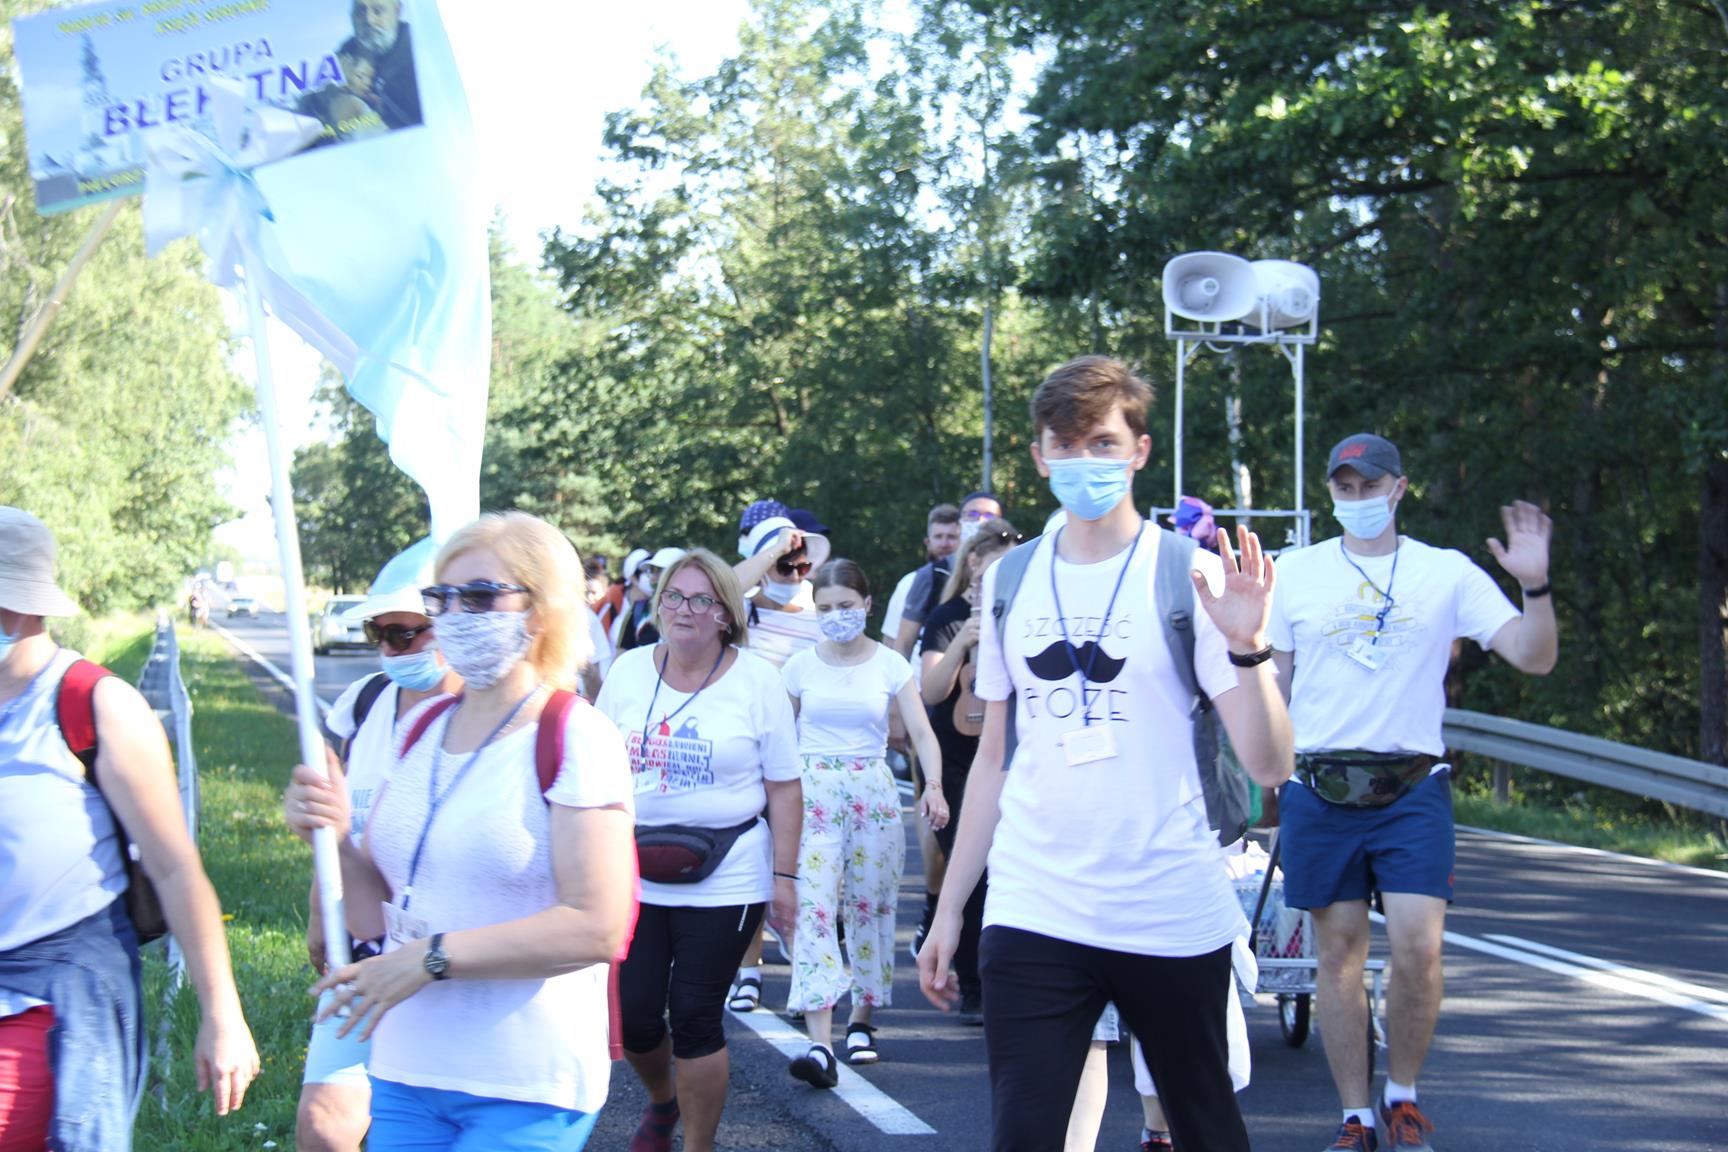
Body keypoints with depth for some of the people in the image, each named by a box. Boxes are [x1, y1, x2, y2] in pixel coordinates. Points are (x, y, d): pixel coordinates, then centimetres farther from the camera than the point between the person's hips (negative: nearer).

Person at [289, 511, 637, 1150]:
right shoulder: (422, 729, 10)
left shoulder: (575, 739, -10)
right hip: (404, 1074, 6)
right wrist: (335, 838, -5)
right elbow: (375, 916, 13)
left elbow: (597, 929, -18)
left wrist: (433, 957, -18)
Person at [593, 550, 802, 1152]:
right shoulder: (629, 671, 5)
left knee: (695, 1019, -3)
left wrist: (784, 876, -6)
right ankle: (662, 1098, 37)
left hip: (723, 882, -3)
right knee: (632, 1012, 4)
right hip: (634, 875, 3)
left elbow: (784, 788, -2)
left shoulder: (757, 680, -3)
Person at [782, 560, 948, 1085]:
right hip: (812, 793, -1)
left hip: (873, 791, 1)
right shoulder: (800, 667, 5)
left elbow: (922, 732, -4)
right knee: (812, 907, -13)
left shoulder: (890, 665, 3)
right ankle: (820, 1045, -20)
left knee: (869, 906, 5)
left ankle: (861, 1022, 25)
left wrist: (933, 785, -20)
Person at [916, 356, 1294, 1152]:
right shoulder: (1011, 580, 9)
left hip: (1171, 919, -2)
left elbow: (1269, 765, -9)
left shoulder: (1190, 575, -3)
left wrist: (1246, 646, -25)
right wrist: (949, 907, 12)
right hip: (1033, 913, 2)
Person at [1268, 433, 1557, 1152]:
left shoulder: (1447, 572, 5)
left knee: (1418, 948, -11)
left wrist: (1536, 587, -15)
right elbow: (1269, 680, 13)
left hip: (1412, 788, -1)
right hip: (1320, 789, 1)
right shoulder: (1294, 573, 8)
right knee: (1339, 954, 3)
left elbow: (1534, 658, 0)